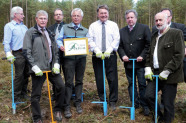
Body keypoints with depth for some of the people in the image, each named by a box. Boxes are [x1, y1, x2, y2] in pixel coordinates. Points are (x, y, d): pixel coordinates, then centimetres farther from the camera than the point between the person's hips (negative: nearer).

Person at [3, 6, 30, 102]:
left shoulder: (24, 26, 19)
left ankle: (24, 93, 25)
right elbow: (6, 42, -11)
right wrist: (8, 54, -21)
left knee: (26, 74, 11)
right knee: (19, 75, -3)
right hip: (18, 54, -6)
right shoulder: (9, 26, -2)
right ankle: (16, 96, 10)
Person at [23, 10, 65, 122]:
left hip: (51, 67, 5)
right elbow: (26, 51, -7)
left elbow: (56, 50, 17)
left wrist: (56, 64, 3)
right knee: (36, 94, 2)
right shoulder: (30, 32, -1)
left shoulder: (50, 33, 16)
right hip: (38, 69, -5)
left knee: (61, 86, 0)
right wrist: (34, 66, -14)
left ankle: (57, 110, 22)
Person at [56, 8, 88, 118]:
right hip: (69, 57, -2)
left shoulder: (85, 31, 16)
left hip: (81, 58, 2)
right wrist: (61, 46, -13)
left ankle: (78, 103, 20)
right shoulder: (65, 28, 13)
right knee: (69, 82, -5)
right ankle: (67, 106, 0)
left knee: (79, 81, 8)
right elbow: (59, 40, 8)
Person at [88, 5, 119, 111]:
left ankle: (113, 101, 11)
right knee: (99, 79, 6)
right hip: (97, 55, 1)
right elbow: (90, 40, 2)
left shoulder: (113, 25, 8)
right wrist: (97, 50, -13)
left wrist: (109, 50, -14)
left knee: (113, 79, -2)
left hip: (110, 55, -1)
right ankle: (102, 100, 21)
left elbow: (116, 40, 0)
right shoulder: (93, 26, 10)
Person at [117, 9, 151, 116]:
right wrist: (123, 55, -7)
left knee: (142, 84, 2)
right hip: (128, 63, 4)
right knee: (131, 84, 12)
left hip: (140, 62, -4)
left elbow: (149, 44, -5)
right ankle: (135, 104, 24)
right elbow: (120, 46, 11)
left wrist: (142, 56, -13)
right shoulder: (122, 31, 11)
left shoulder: (144, 28, -1)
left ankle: (145, 106, 14)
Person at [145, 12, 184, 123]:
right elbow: (149, 54, 19)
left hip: (169, 76, -6)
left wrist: (166, 71, -16)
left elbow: (179, 55, -13)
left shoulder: (176, 33, -6)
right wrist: (148, 68, 5)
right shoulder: (154, 36, 16)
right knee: (148, 95, 3)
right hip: (155, 74, 6)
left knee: (168, 104, 1)